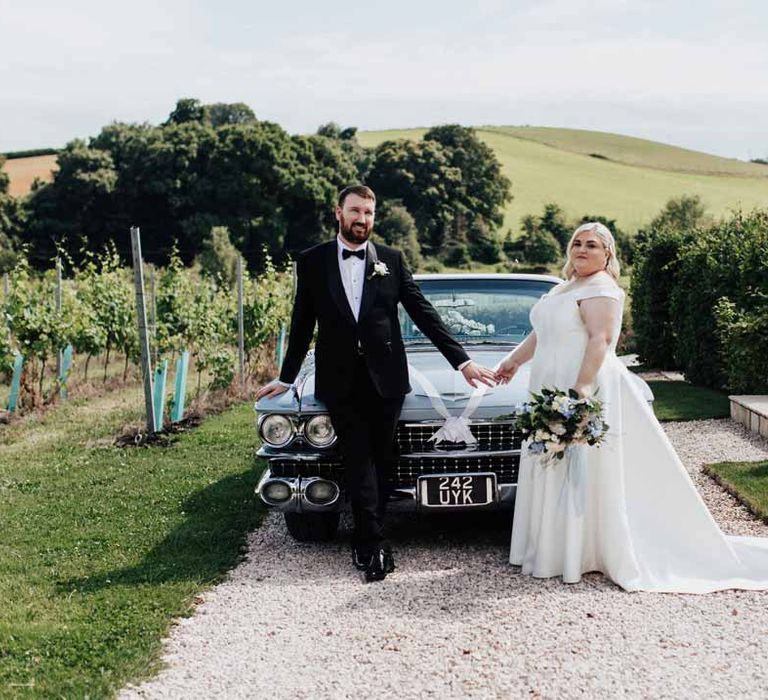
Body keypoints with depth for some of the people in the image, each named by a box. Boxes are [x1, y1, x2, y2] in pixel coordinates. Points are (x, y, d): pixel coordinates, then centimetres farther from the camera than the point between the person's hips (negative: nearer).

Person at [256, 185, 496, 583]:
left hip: (385, 377, 1)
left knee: (379, 462, 6)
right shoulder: (312, 262, 4)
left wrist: (462, 361, -3)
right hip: (339, 381, -1)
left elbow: (423, 313, 3)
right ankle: (375, 544, -1)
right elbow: (302, 323, 10)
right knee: (359, 461, -4)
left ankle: (365, 542, 17)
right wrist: (286, 378, 14)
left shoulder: (392, 260, 4)